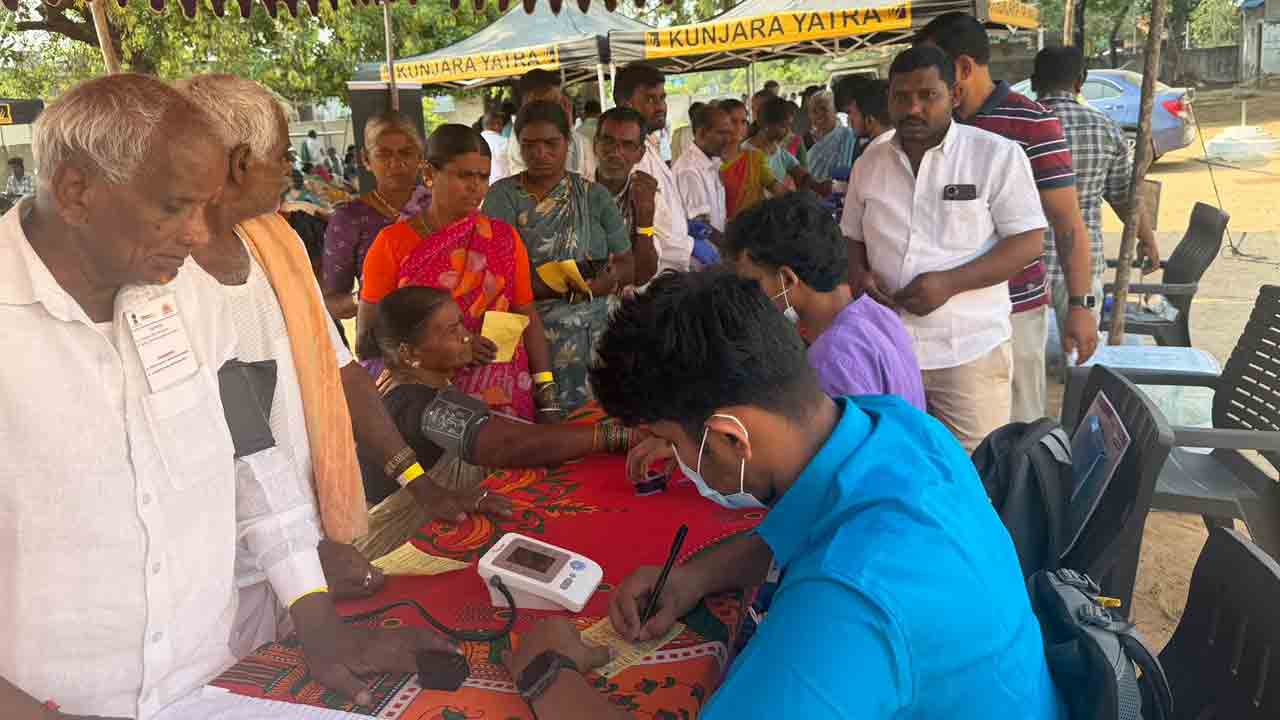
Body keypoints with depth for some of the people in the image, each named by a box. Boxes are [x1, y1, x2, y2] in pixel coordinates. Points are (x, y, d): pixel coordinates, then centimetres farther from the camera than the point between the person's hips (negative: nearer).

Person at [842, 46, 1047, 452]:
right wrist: (859, 273, -5)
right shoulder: (870, 160, 9)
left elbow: (1028, 240, -9)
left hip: (970, 350, -4)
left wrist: (949, 282, -21)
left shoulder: (998, 155, -7)